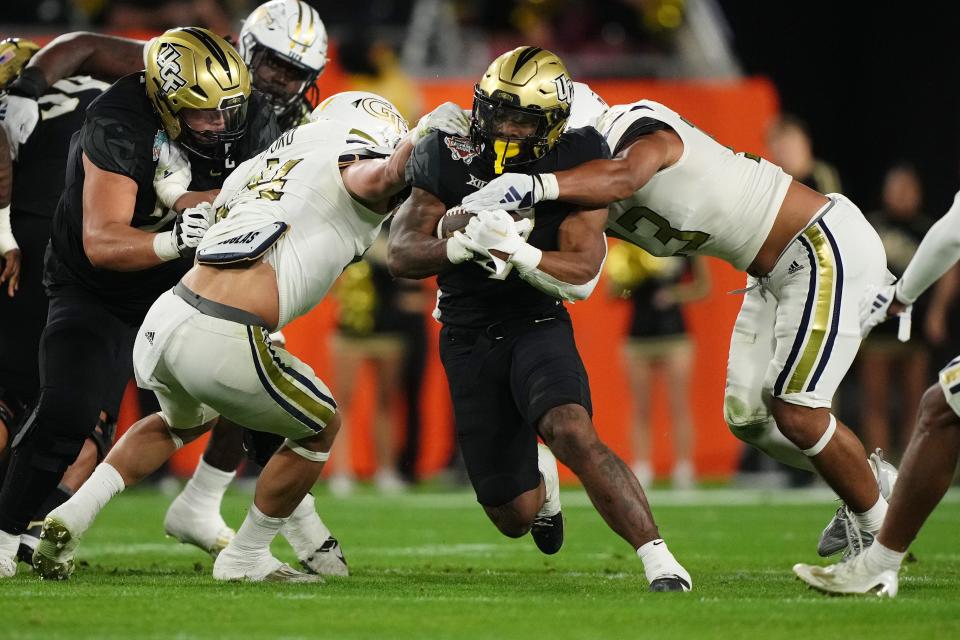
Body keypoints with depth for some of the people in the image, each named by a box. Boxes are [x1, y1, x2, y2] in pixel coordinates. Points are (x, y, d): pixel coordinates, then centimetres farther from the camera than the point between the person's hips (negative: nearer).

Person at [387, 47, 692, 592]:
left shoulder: (577, 164, -10)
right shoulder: (449, 159, -7)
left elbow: (582, 277, -15)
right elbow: (401, 254, -9)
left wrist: (514, 252, -33)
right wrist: (464, 244, -29)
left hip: (538, 326, -2)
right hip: (469, 340, 2)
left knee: (574, 433, -34)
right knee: (515, 518, 4)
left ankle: (660, 561, -30)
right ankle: (539, 475, 43)